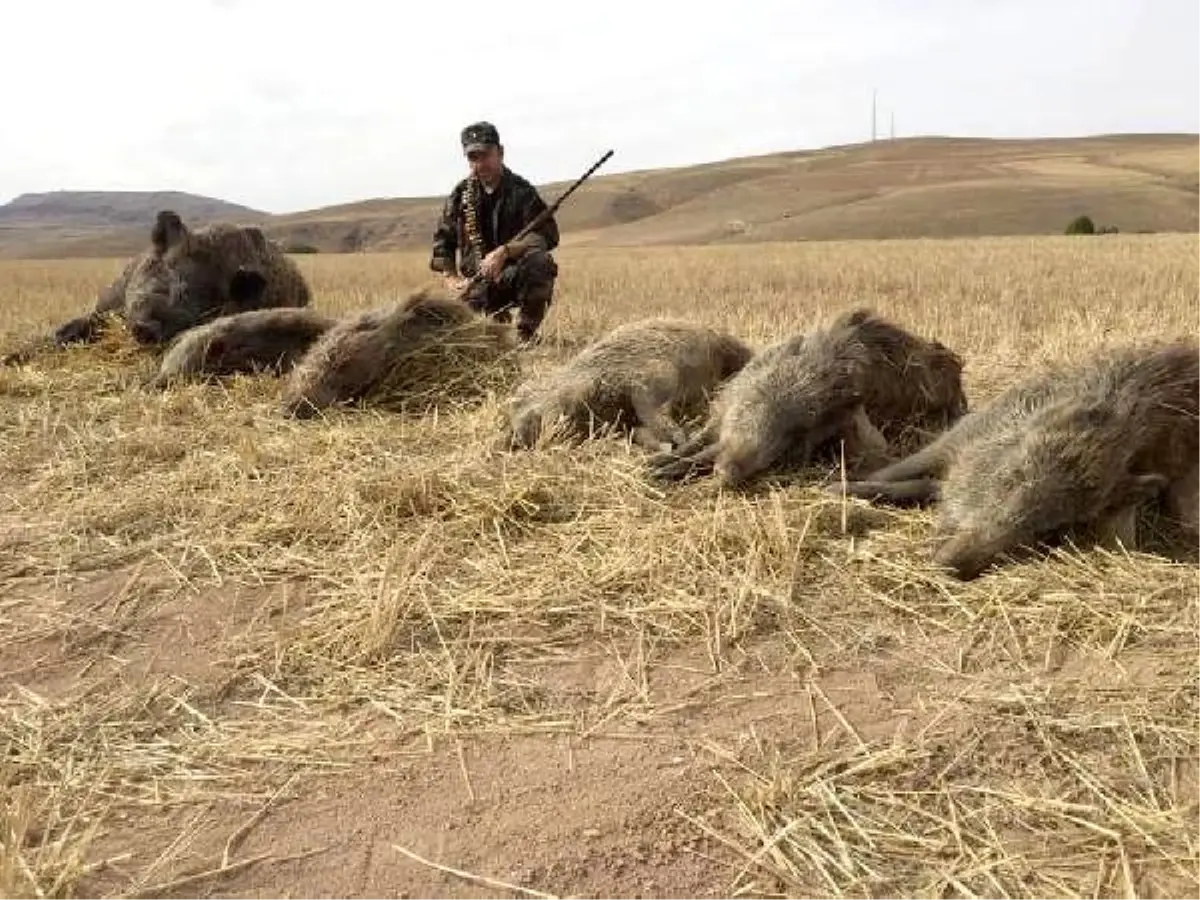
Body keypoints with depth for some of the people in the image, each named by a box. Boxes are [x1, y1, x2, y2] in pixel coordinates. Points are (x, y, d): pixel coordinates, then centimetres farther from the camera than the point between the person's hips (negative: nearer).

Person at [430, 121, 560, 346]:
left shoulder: (521, 191, -6)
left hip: (516, 275, -3)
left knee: (541, 261, -35)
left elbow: (547, 234, -17)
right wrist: (451, 279, -3)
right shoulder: (460, 195, 5)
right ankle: (499, 319, 18)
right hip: (477, 283, 3)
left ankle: (526, 335, -18)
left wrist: (504, 251, -29)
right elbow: (442, 240, 12)